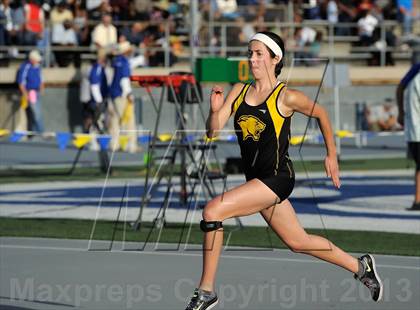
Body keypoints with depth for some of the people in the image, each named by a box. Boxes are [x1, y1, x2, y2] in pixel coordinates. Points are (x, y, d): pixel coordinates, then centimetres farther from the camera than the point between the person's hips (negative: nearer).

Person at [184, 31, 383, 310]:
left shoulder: (286, 97, -10)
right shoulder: (239, 91, 6)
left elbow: (321, 114, 6)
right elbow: (212, 132, 2)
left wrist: (332, 156, 11)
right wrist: (215, 110, -19)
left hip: (277, 177, -7)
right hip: (257, 180, 7)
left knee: (213, 210, -20)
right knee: (298, 242, 17)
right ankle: (361, 267, 36)